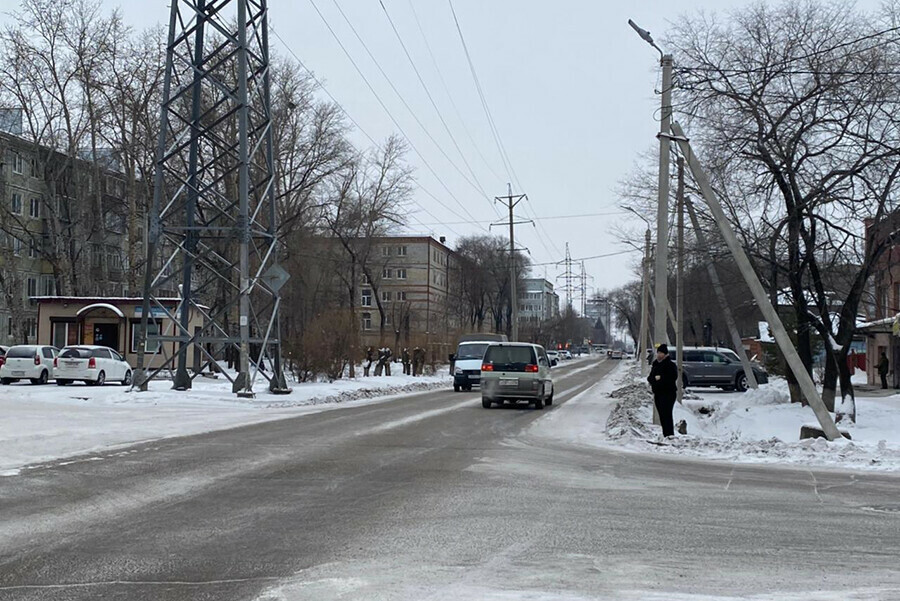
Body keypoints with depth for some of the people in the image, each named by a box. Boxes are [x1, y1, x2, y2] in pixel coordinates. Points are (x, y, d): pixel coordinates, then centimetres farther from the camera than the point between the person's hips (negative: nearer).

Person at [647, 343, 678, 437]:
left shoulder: (670, 364, -7)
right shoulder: (655, 364, 17)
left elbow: (673, 377, -19)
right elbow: (650, 378, 19)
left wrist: (660, 378, -17)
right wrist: (653, 378, -4)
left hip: (668, 393, -8)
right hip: (658, 393, 8)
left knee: (666, 415, -14)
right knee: (662, 415, 8)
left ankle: (670, 435, -14)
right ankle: (665, 435, 14)